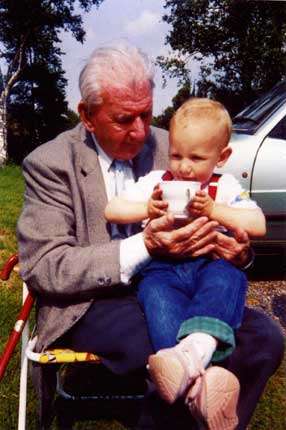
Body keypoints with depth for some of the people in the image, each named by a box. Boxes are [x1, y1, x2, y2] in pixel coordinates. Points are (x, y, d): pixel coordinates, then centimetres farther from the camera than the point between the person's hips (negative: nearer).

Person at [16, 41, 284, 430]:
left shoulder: (169, 147, 8)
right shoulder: (50, 163, -4)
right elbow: (41, 267, -12)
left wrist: (237, 252, -12)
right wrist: (143, 248, -25)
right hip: (90, 304, -4)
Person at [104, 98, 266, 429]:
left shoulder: (225, 188, 13)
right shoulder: (155, 182, 16)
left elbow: (258, 226, 1)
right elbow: (111, 211, 10)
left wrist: (213, 210, -11)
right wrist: (147, 209, -9)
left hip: (209, 264, 0)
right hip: (162, 267, 0)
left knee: (227, 277, -33)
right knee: (155, 290, -33)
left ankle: (197, 346, -54)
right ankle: (192, 375, -52)